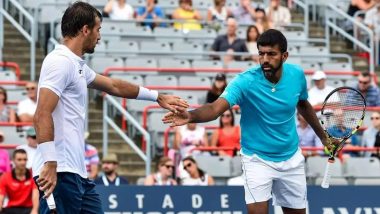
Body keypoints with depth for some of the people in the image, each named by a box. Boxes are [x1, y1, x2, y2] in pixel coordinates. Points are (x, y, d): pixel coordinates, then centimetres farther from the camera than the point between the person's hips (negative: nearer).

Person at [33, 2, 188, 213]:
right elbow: (42, 115, -20)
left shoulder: (77, 65, 19)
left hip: (77, 172, 10)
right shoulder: (60, 62, -11)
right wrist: (50, 163, -27)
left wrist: (158, 97, 41)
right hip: (59, 172, -10)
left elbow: (114, 86, 34)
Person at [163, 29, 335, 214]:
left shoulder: (296, 75, -10)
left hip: (291, 158, 4)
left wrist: (323, 137, 20)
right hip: (257, 159, -4)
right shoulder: (245, 81, -23)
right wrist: (191, 116, -58)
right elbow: (215, 108, -38)